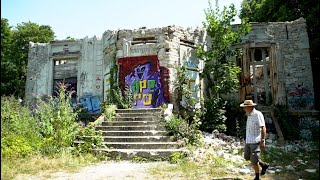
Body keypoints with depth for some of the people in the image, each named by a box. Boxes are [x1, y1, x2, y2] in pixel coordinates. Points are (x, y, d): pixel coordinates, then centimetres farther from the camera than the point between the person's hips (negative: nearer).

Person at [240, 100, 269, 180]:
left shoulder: (258, 114, -16)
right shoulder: (249, 115, 9)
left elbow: (263, 128, -18)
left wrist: (262, 141, -20)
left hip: (255, 141, -9)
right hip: (248, 140, 9)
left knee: (254, 160, -2)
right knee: (247, 157, 17)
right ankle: (264, 165, 34)